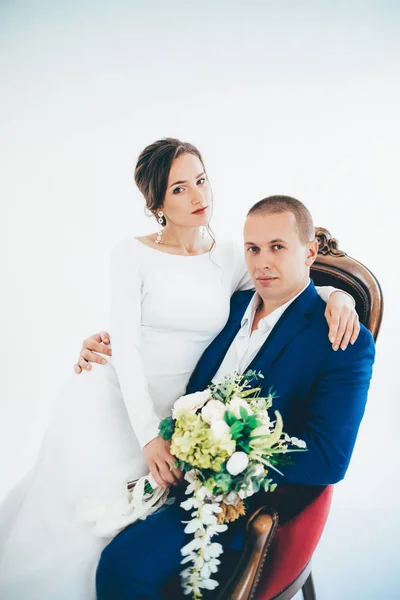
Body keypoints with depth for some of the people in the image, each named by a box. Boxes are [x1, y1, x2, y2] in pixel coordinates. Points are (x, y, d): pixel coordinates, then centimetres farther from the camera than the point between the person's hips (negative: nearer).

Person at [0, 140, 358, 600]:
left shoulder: (230, 259, 2)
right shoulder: (132, 255, -6)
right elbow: (126, 346, -12)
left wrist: (337, 294, -14)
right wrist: (148, 435, -21)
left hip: (178, 409, 2)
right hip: (115, 402, -2)